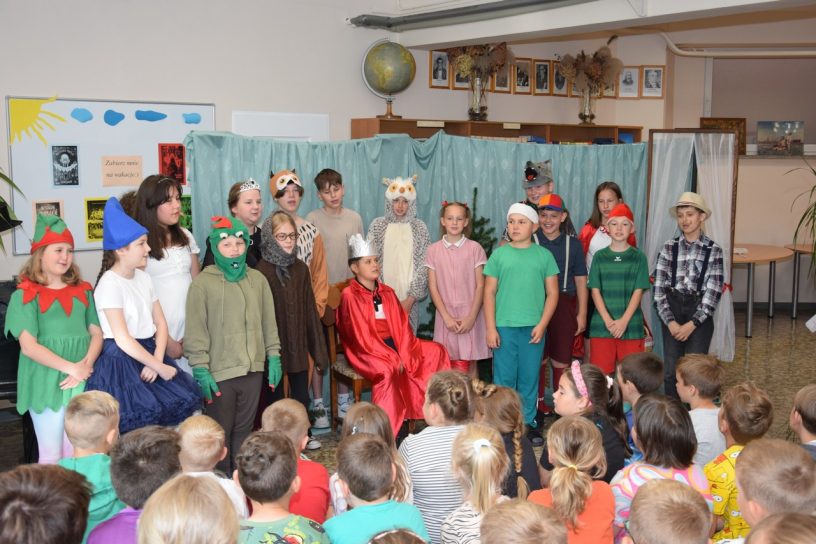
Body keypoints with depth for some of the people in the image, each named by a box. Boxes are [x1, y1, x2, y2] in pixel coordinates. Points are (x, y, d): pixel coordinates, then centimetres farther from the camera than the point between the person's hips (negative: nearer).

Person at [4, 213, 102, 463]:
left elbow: (96, 333, 8)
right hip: (46, 382, -4)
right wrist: (70, 367, -18)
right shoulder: (25, 295, -3)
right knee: (51, 454, 3)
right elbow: (29, 346, -10)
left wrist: (85, 365, -11)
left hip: (82, 382, 4)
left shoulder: (82, 291, 11)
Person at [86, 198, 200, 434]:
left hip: (148, 355, 7)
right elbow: (123, 339, -17)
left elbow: (160, 323, 9)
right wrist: (160, 368, -14)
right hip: (122, 362, -7)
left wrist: (157, 361, -7)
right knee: (133, 432, -10)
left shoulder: (144, 277, 10)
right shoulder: (110, 284, -13)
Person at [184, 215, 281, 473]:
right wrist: (200, 369, -11)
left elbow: (269, 322, 12)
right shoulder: (203, 282, -7)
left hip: (253, 369, 4)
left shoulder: (257, 280, 6)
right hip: (219, 372, -4)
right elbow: (196, 330, -8)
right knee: (219, 432, 6)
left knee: (244, 430, 15)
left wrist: (273, 356, 9)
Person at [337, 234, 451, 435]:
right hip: (365, 351, -7)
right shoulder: (349, 296, -8)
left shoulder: (387, 292, 11)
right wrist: (392, 357, -19)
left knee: (436, 351, -5)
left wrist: (403, 355, -12)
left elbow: (402, 326, 6)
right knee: (388, 369, -36)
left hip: (393, 344, 7)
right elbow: (362, 336, -14)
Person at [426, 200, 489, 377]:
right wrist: (446, 316, -7)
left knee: (469, 365, 3)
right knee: (448, 366, 0)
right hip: (446, 316, 1)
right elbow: (433, 287, 2)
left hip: (469, 315, -1)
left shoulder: (475, 248, 0)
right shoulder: (434, 250, 3)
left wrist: (471, 317, -9)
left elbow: (480, 286, -1)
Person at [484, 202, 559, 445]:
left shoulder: (544, 255, 4)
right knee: (504, 378, 5)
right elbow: (489, 292, 4)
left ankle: (529, 422, 19)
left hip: (533, 328, 0)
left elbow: (552, 293, 4)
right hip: (504, 327, 0)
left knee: (529, 378, 7)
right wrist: (490, 328, -2)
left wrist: (542, 324, -5)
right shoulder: (499, 255, 4)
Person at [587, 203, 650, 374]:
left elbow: (638, 291, -2)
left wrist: (624, 321, -12)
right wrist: (608, 320, -11)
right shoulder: (599, 256, 6)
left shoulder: (638, 257, 4)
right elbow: (595, 291, 1)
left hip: (631, 325, -1)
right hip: (602, 325, 1)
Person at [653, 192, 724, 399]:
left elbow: (713, 292, -7)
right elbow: (659, 287, -1)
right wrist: (670, 321, -11)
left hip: (700, 313, -2)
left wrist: (692, 324, -13)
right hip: (672, 310, 2)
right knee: (671, 369, 4)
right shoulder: (669, 247, 3)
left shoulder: (713, 250, -2)